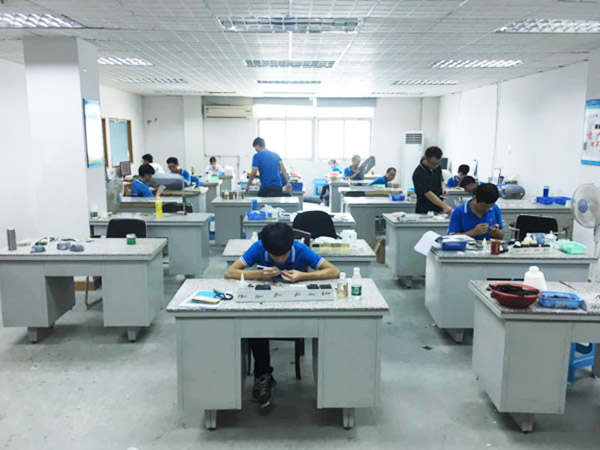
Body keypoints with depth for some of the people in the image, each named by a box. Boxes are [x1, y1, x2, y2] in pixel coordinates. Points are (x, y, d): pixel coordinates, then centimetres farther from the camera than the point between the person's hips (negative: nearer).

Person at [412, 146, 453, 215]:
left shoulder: (436, 167, 3)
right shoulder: (419, 174, -20)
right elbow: (428, 193, -27)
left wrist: (443, 188, -3)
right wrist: (444, 206, -35)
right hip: (424, 212, -6)